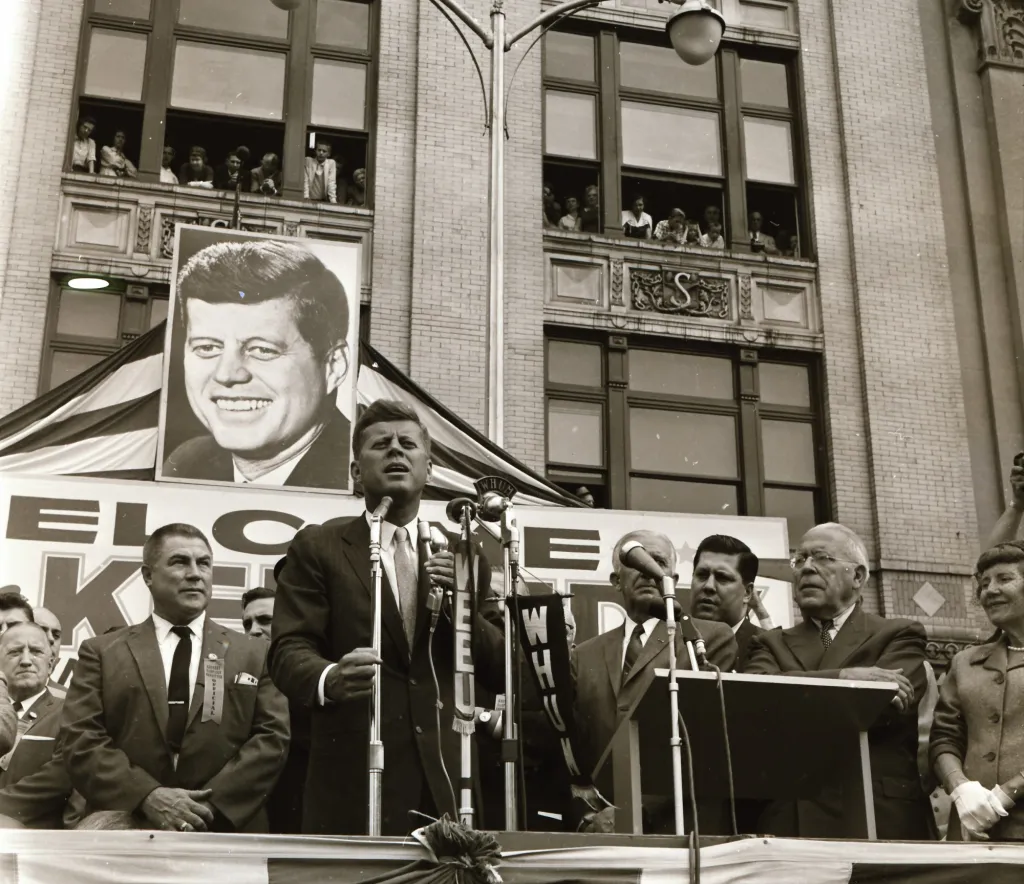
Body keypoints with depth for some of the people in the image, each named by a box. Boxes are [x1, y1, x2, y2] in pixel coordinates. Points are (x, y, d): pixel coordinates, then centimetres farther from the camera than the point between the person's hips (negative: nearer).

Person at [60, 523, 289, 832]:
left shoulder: (254, 654, 12)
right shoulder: (101, 653, 11)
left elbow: (273, 737, 2)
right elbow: (80, 740, 1)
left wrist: (211, 804, -12)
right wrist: (146, 796, -15)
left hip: (226, 835, 1)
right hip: (126, 835, 0)